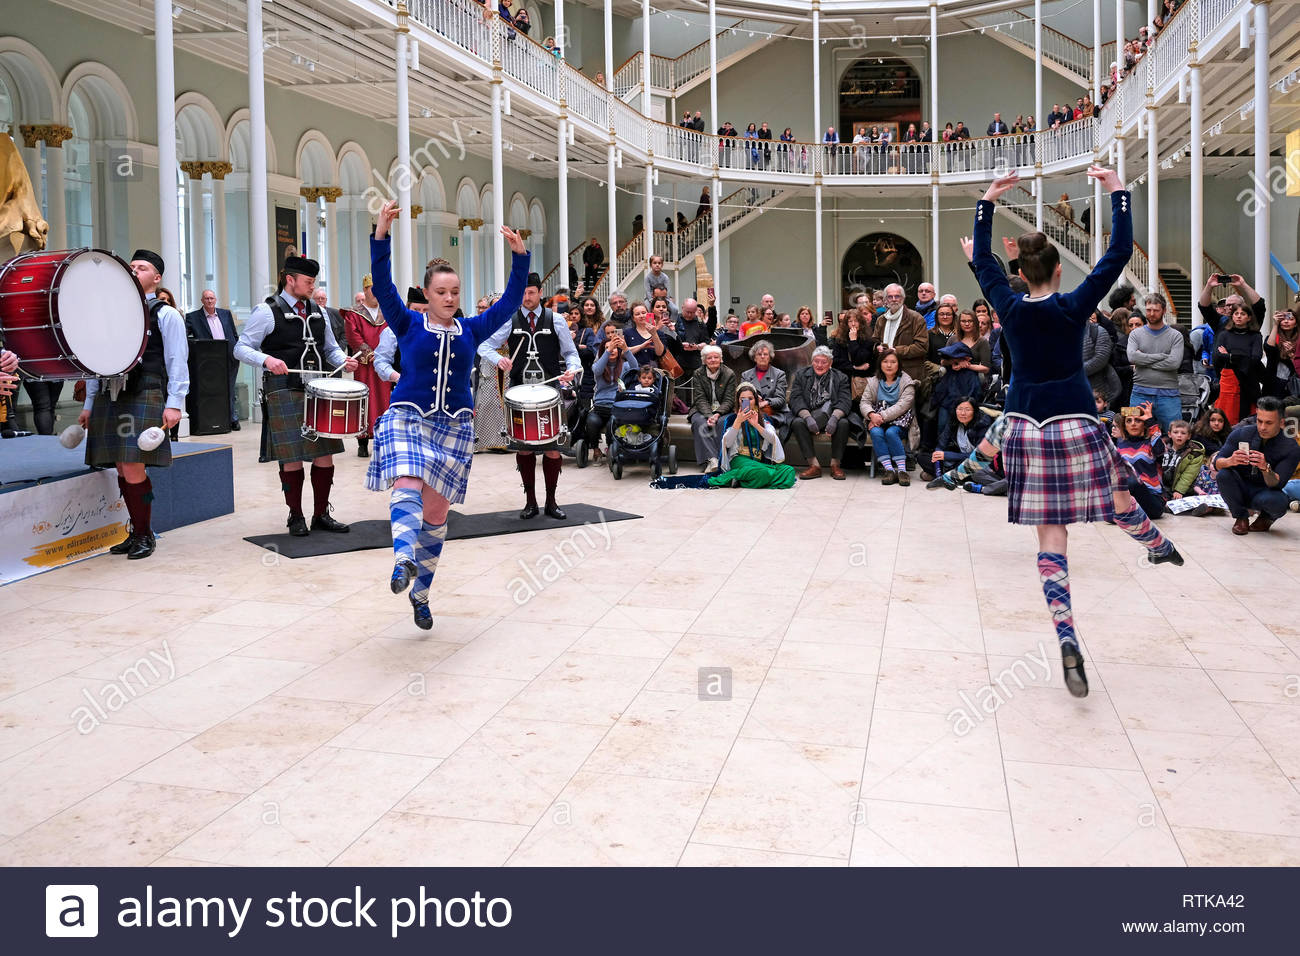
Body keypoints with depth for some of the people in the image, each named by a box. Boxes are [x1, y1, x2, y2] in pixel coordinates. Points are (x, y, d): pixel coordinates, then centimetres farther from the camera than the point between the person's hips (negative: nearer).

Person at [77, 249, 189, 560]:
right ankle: (137, 533, 17)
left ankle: (144, 535, 3)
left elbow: (177, 361, -3)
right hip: (110, 396, 6)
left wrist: (174, 404, -13)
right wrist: (89, 405, 17)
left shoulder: (166, 314, 2)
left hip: (145, 396, -6)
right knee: (122, 470, 6)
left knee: (133, 469, -12)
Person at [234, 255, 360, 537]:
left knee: (325, 454, 4)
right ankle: (296, 517, 10)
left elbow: (330, 348, 24)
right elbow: (241, 348, -4)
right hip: (285, 392, -5)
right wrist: (266, 359, -24)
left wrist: (344, 360, 2)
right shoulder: (267, 311, -2)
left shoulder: (318, 312, 15)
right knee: (292, 458, -3)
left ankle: (321, 514, 17)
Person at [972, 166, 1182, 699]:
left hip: (1026, 429, 2)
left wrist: (988, 202, 20)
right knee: (1117, 501, 25)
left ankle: (1066, 636, -15)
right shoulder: (1074, 307, -7)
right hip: (1076, 425, -2)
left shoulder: (1009, 308, -1)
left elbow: (981, 260, 14)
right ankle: (1158, 547, 55)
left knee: (1050, 539, -1)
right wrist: (1118, 193, 6)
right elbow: (1120, 253, -1)